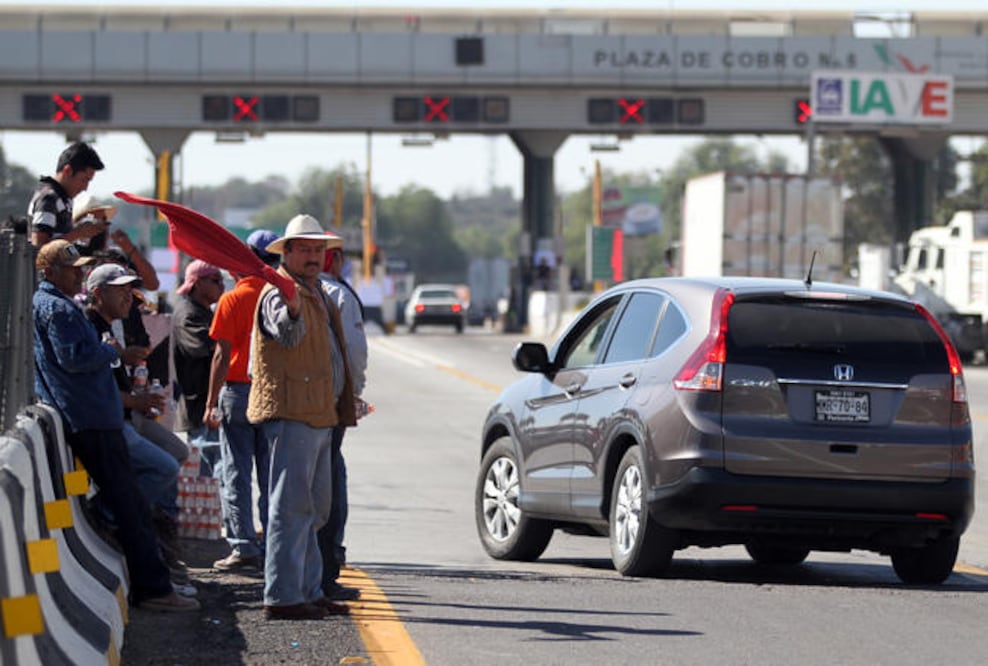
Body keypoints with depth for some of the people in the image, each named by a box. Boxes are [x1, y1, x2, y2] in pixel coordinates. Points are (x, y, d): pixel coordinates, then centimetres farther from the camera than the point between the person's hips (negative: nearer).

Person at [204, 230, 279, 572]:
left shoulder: (233, 300, -8)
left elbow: (223, 356, -11)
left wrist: (211, 402, -6)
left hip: (238, 392, -4)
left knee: (237, 473, 0)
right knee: (271, 475, 10)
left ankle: (243, 546, -4)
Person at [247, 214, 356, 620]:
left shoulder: (318, 295, 21)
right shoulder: (278, 294, -11)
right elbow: (287, 335, -33)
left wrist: (342, 406, 28)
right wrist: (292, 310, -54)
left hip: (319, 416, 10)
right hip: (292, 415, -10)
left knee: (315, 508, 14)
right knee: (292, 506, -12)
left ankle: (309, 591, 21)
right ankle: (281, 596, -13)